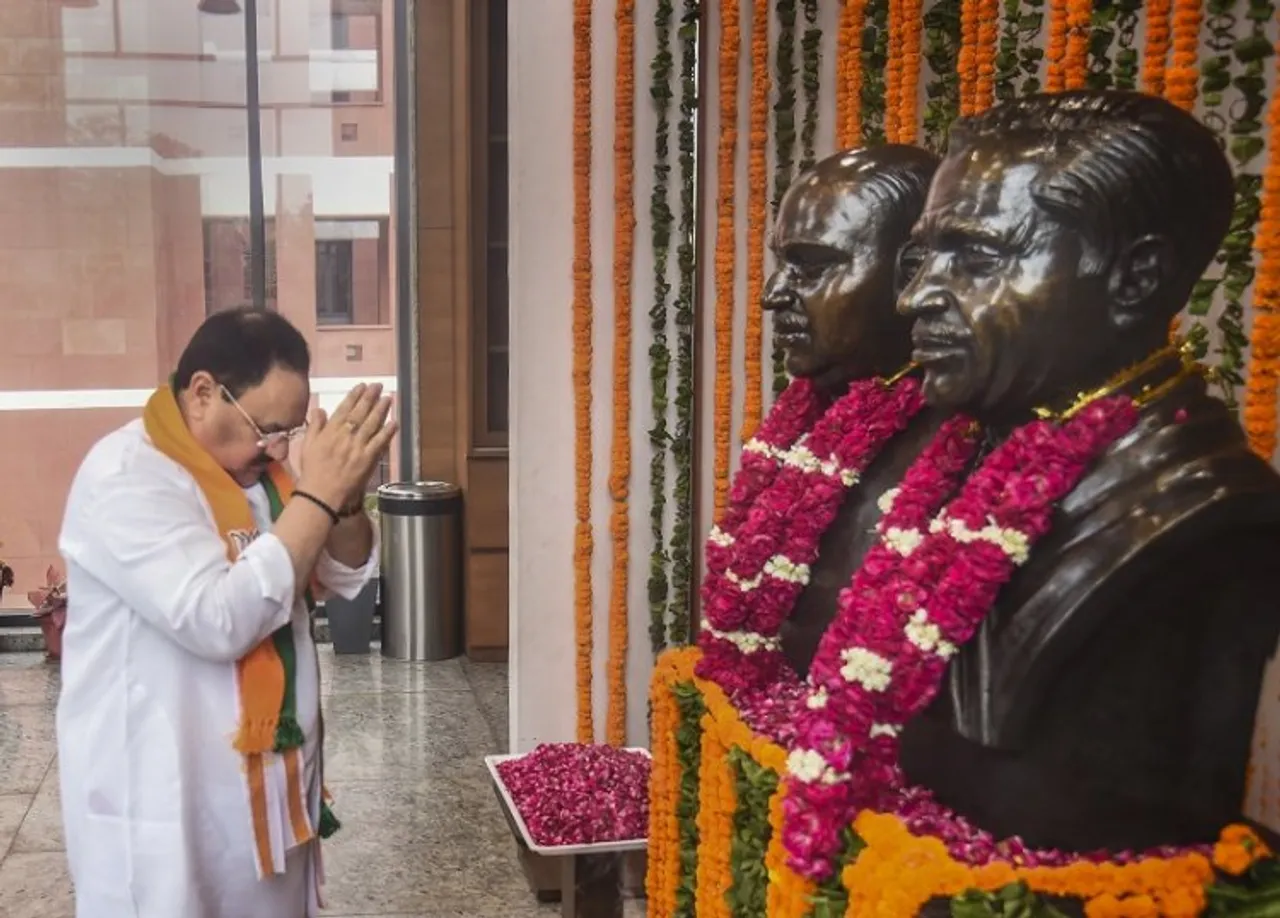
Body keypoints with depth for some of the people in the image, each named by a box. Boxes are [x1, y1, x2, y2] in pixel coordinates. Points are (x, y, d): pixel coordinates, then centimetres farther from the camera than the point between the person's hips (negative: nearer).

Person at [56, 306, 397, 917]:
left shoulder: (255, 462, 5)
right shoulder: (125, 477, -20)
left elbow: (346, 578, 6)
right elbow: (218, 621, -31)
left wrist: (345, 498, -14)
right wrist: (316, 495, -29)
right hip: (166, 803, -8)